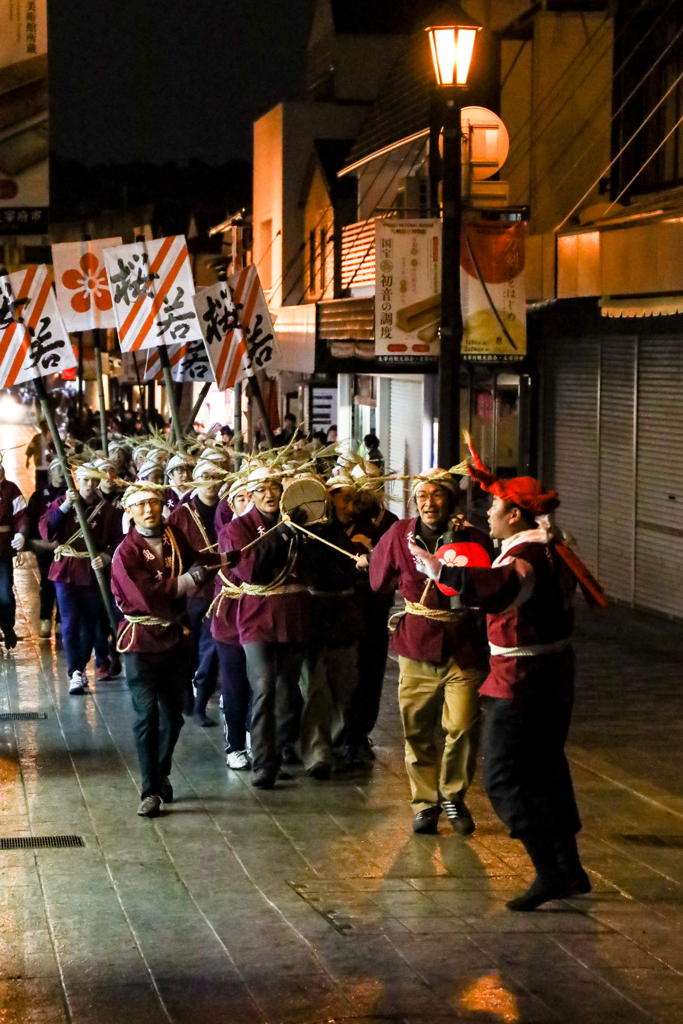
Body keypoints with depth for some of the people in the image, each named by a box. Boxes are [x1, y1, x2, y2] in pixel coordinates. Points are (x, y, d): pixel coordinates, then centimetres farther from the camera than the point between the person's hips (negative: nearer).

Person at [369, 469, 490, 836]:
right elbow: (379, 579, 14)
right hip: (417, 648, 2)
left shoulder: (471, 539, -7)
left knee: (463, 728, -7)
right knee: (417, 732, 7)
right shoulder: (399, 535, -1)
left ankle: (453, 796, 17)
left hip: (462, 650, -2)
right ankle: (425, 802, 24)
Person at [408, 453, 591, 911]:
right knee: (546, 770, 18)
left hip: (521, 683, -10)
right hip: (555, 677, 10)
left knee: (503, 777, -5)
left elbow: (496, 587, -44)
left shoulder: (524, 558, -21)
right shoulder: (550, 551, 10)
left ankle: (550, 872, -10)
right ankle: (569, 868, 23)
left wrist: (438, 569, -50)